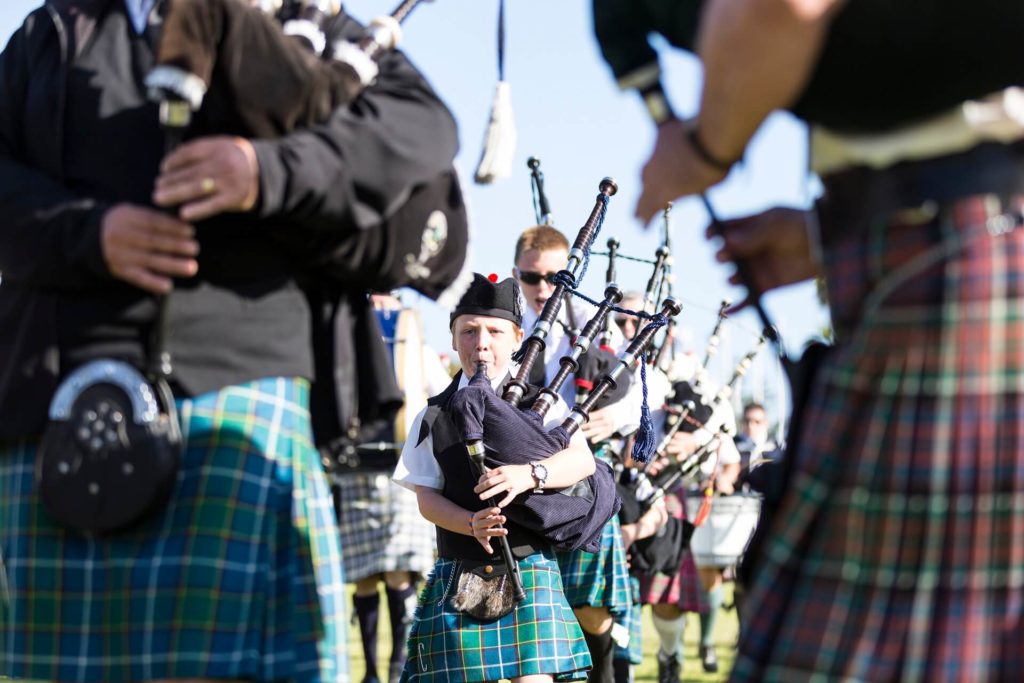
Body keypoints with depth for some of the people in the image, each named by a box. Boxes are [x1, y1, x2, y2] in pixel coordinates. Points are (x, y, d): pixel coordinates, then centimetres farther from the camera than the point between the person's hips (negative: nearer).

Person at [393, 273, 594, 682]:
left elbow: (583, 460, -11)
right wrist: (472, 523, -20)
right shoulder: (433, 418, 4)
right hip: (458, 577, 2)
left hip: (530, 568, -1)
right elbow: (426, 497, 0)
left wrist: (529, 475, -30)